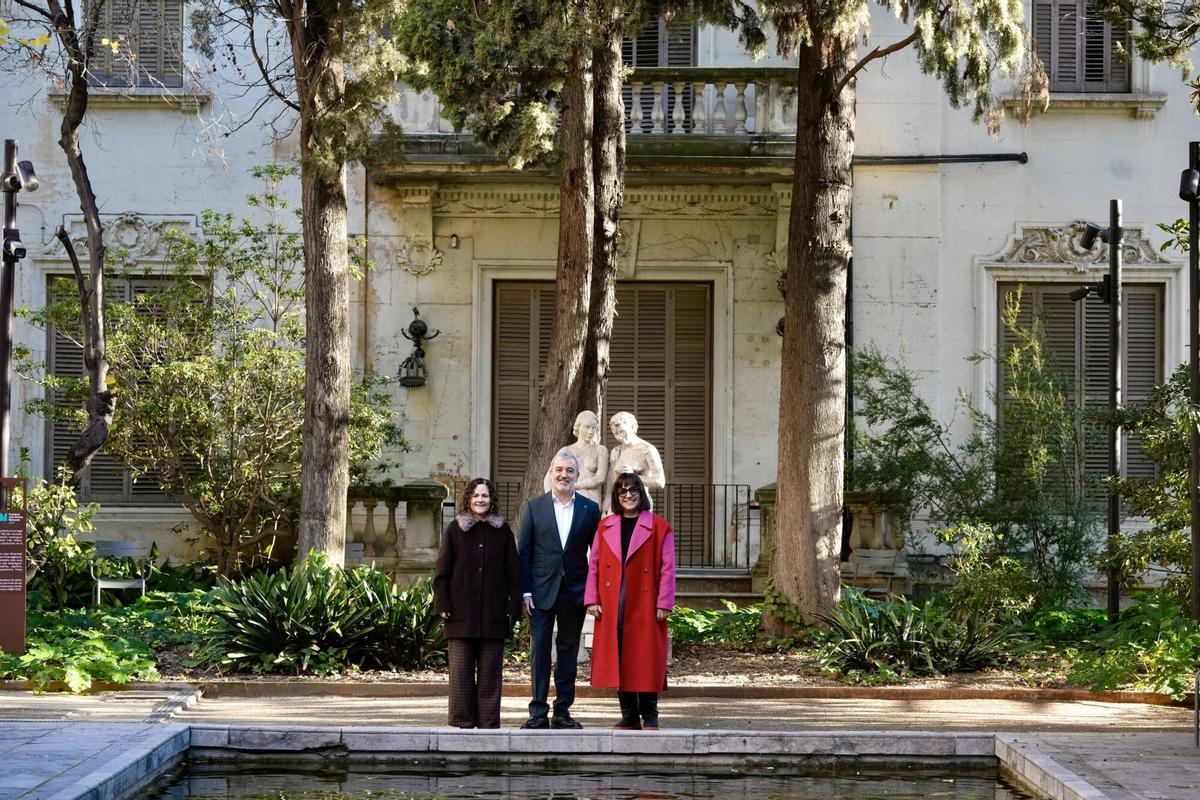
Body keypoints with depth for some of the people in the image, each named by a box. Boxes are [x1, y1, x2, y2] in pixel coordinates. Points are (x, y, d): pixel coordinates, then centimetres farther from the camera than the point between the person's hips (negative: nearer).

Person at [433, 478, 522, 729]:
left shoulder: (503, 531, 9)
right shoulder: (455, 529, 6)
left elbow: (513, 573, 9)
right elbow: (442, 571, 6)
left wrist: (514, 608, 2)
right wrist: (442, 604, -3)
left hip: (493, 613, 1)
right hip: (461, 612, -1)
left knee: (490, 670, 2)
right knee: (461, 671, -1)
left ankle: (488, 722, 5)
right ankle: (462, 722, 4)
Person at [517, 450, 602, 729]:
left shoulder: (590, 509, 5)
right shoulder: (533, 507, 3)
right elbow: (523, 552, 2)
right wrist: (525, 591, -5)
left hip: (574, 591, 1)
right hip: (542, 591, -1)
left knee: (569, 651, 7)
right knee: (539, 650, -2)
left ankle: (562, 711, 13)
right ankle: (538, 713, 0)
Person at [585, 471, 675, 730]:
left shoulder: (659, 527, 2)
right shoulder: (605, 526, 12)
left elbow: (667, 568, -2)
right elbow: (594, 564, 10)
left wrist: (664, 604, -8)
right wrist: (592, 600, 2)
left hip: (645, 608, -3)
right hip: (612, 609, 3)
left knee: (646, 661, -2)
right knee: (618, 662, 5)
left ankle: (650, 718, 8)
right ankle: (629, 717, 14)